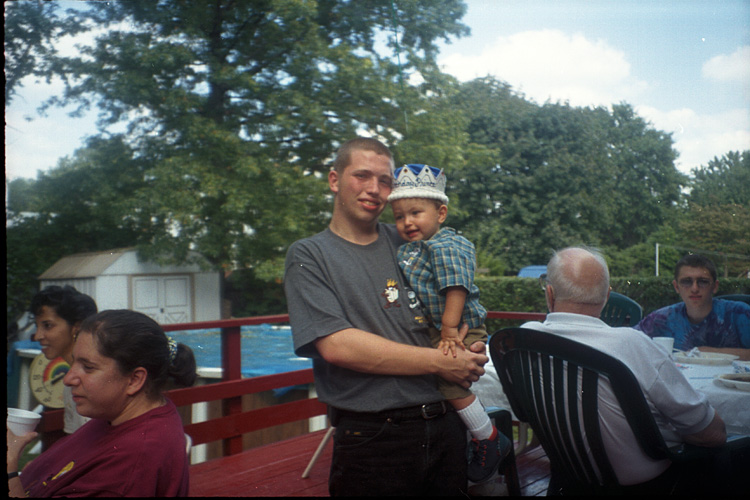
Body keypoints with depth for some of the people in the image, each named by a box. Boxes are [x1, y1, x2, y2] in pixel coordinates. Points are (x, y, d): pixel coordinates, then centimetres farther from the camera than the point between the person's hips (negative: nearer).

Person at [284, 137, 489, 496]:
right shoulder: (309, 256, -1)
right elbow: (336, 345, -14)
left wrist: (470, 347, -3)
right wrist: (441, 362, -13)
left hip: (445, 426, 4)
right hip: (371, 437, -4)